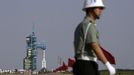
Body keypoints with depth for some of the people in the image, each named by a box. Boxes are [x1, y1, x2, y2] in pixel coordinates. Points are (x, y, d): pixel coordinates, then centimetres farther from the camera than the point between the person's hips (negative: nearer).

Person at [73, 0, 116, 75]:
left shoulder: (81, 26, 20)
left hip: (81, 66, 10)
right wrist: (108, 65, -26)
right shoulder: (89, 25, -13)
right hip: (87, 67, -10)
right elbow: (95, 47, -23)